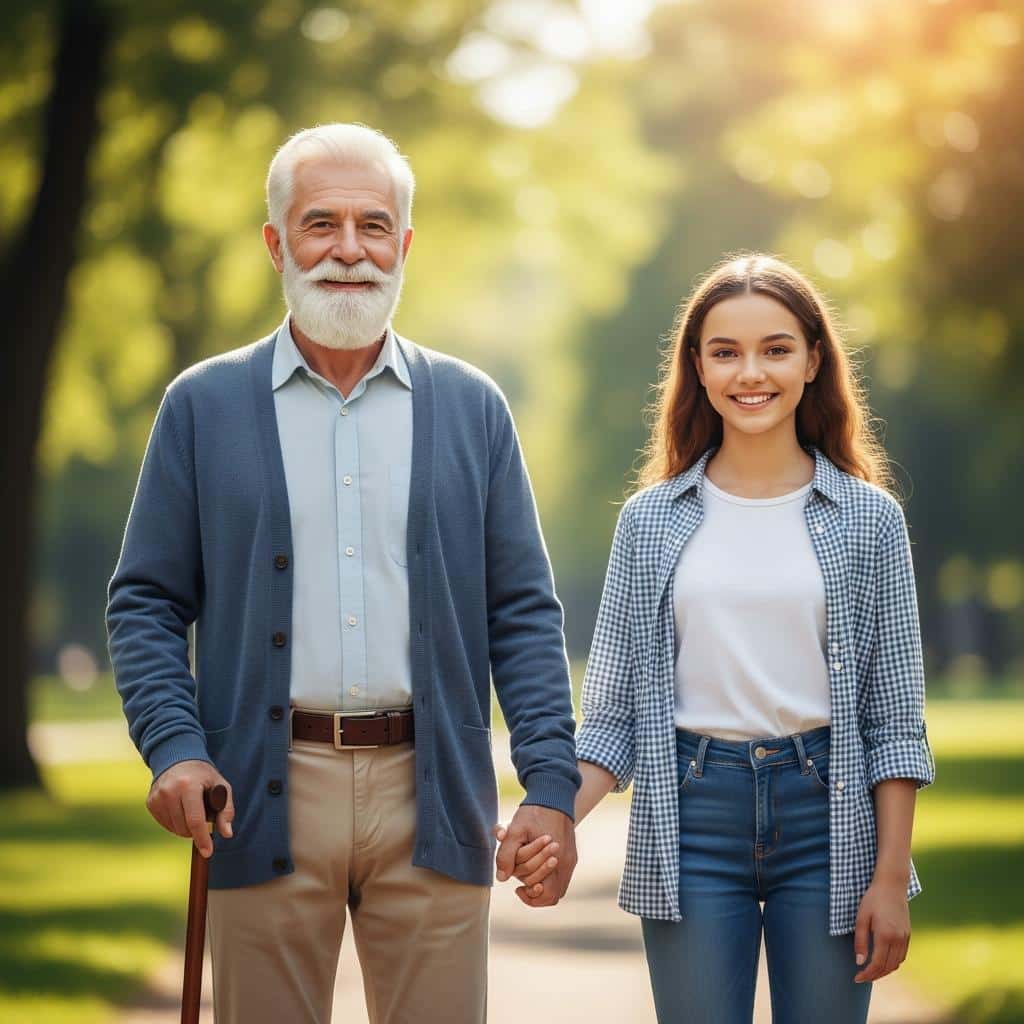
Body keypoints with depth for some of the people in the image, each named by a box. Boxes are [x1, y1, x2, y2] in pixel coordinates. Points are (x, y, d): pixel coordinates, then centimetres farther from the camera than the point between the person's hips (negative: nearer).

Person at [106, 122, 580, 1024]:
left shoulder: (473, 409, 10)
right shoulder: (204, 406, 7)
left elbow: (524, 612, 8)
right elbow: (146, 602, 5)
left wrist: (552, 785, -2)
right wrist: (174, 747, -11)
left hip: (431, 791, 1)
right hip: (265, 794, -1)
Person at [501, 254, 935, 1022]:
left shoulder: (868, 519, 3)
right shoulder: (652, 521, 6)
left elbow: (895, 716, 3)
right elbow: (614, 714, 5)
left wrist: (891, 878, -3)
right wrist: (555, 821, -12)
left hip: (825, 813, 0)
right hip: (691, 817, 0)